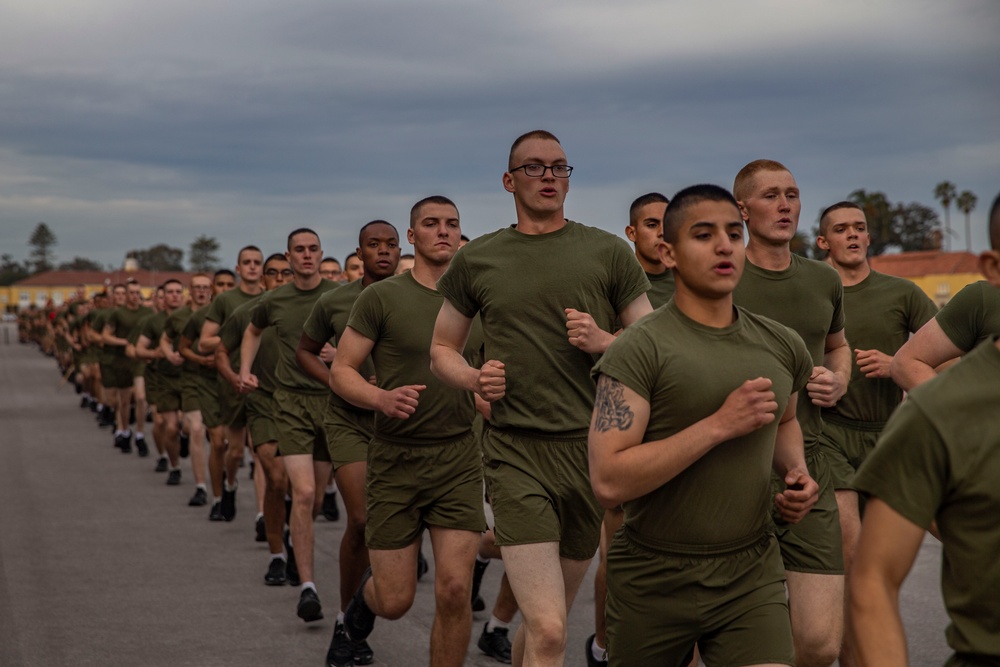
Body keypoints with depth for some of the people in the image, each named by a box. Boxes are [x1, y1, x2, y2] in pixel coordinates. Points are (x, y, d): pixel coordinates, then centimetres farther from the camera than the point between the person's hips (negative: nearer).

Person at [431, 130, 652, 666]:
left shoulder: (607, 253, 5)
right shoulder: (476, 260, 7)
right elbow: (442, 350, 17)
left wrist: (604, 342, -12)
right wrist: (474, 379, -5)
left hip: (593, 449, 2)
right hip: (517, 453, -2)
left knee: (546, 617, 16)